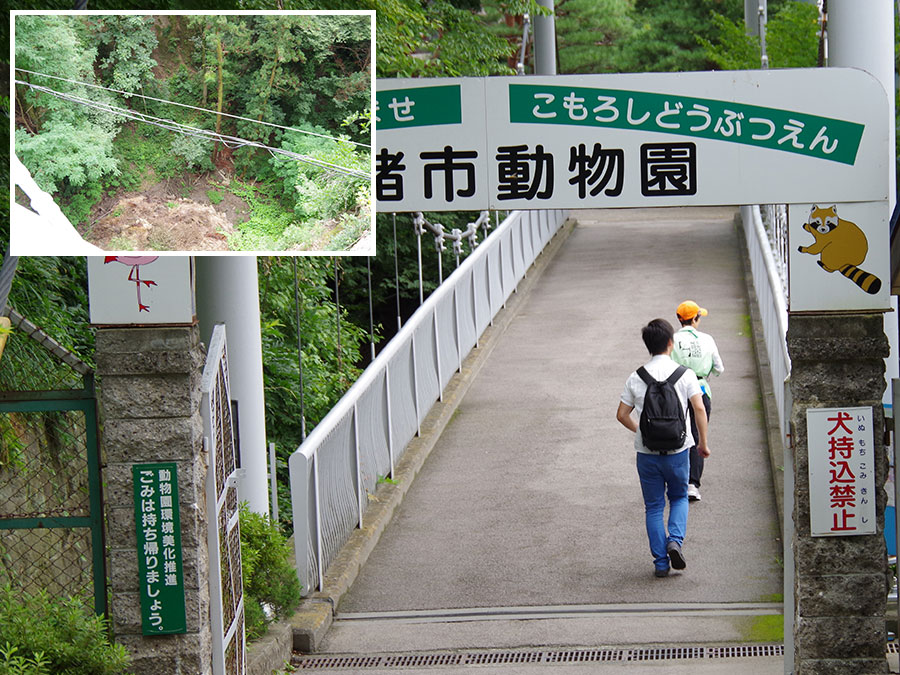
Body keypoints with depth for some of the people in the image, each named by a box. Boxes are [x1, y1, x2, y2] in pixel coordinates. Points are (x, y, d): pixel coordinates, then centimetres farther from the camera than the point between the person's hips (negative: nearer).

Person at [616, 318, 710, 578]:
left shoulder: (636, 378, -1)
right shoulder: (684, 374, -6)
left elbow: (622, 414, 0)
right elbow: (699, 408, -11)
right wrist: (703, 442, -1)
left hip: (647, 452, 1)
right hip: (677, 449, -1)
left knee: (653, 507, 11)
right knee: (679, 497, 21)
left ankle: (661, 563, 9)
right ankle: (675, 540, -3)